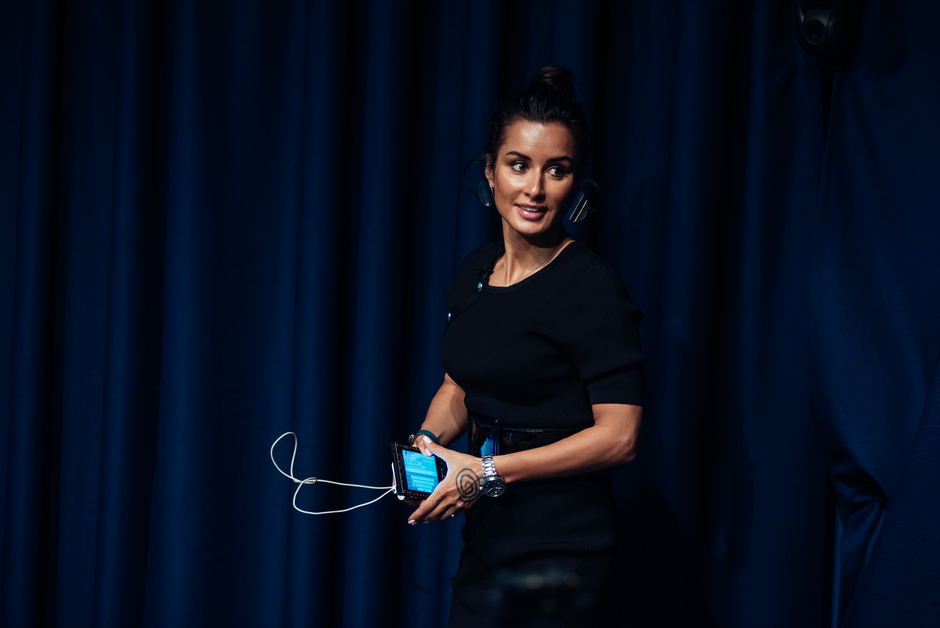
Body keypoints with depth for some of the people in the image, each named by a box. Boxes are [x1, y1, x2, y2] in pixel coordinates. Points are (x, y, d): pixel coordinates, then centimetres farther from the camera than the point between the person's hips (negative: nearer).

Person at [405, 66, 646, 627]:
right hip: (487, 538, 7)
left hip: (557, 554, -7)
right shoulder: (476, 272, 7)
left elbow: (618, 436, -19)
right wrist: (427, 445, -1)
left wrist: (490, 472, -20)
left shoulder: (591, 287, -15)